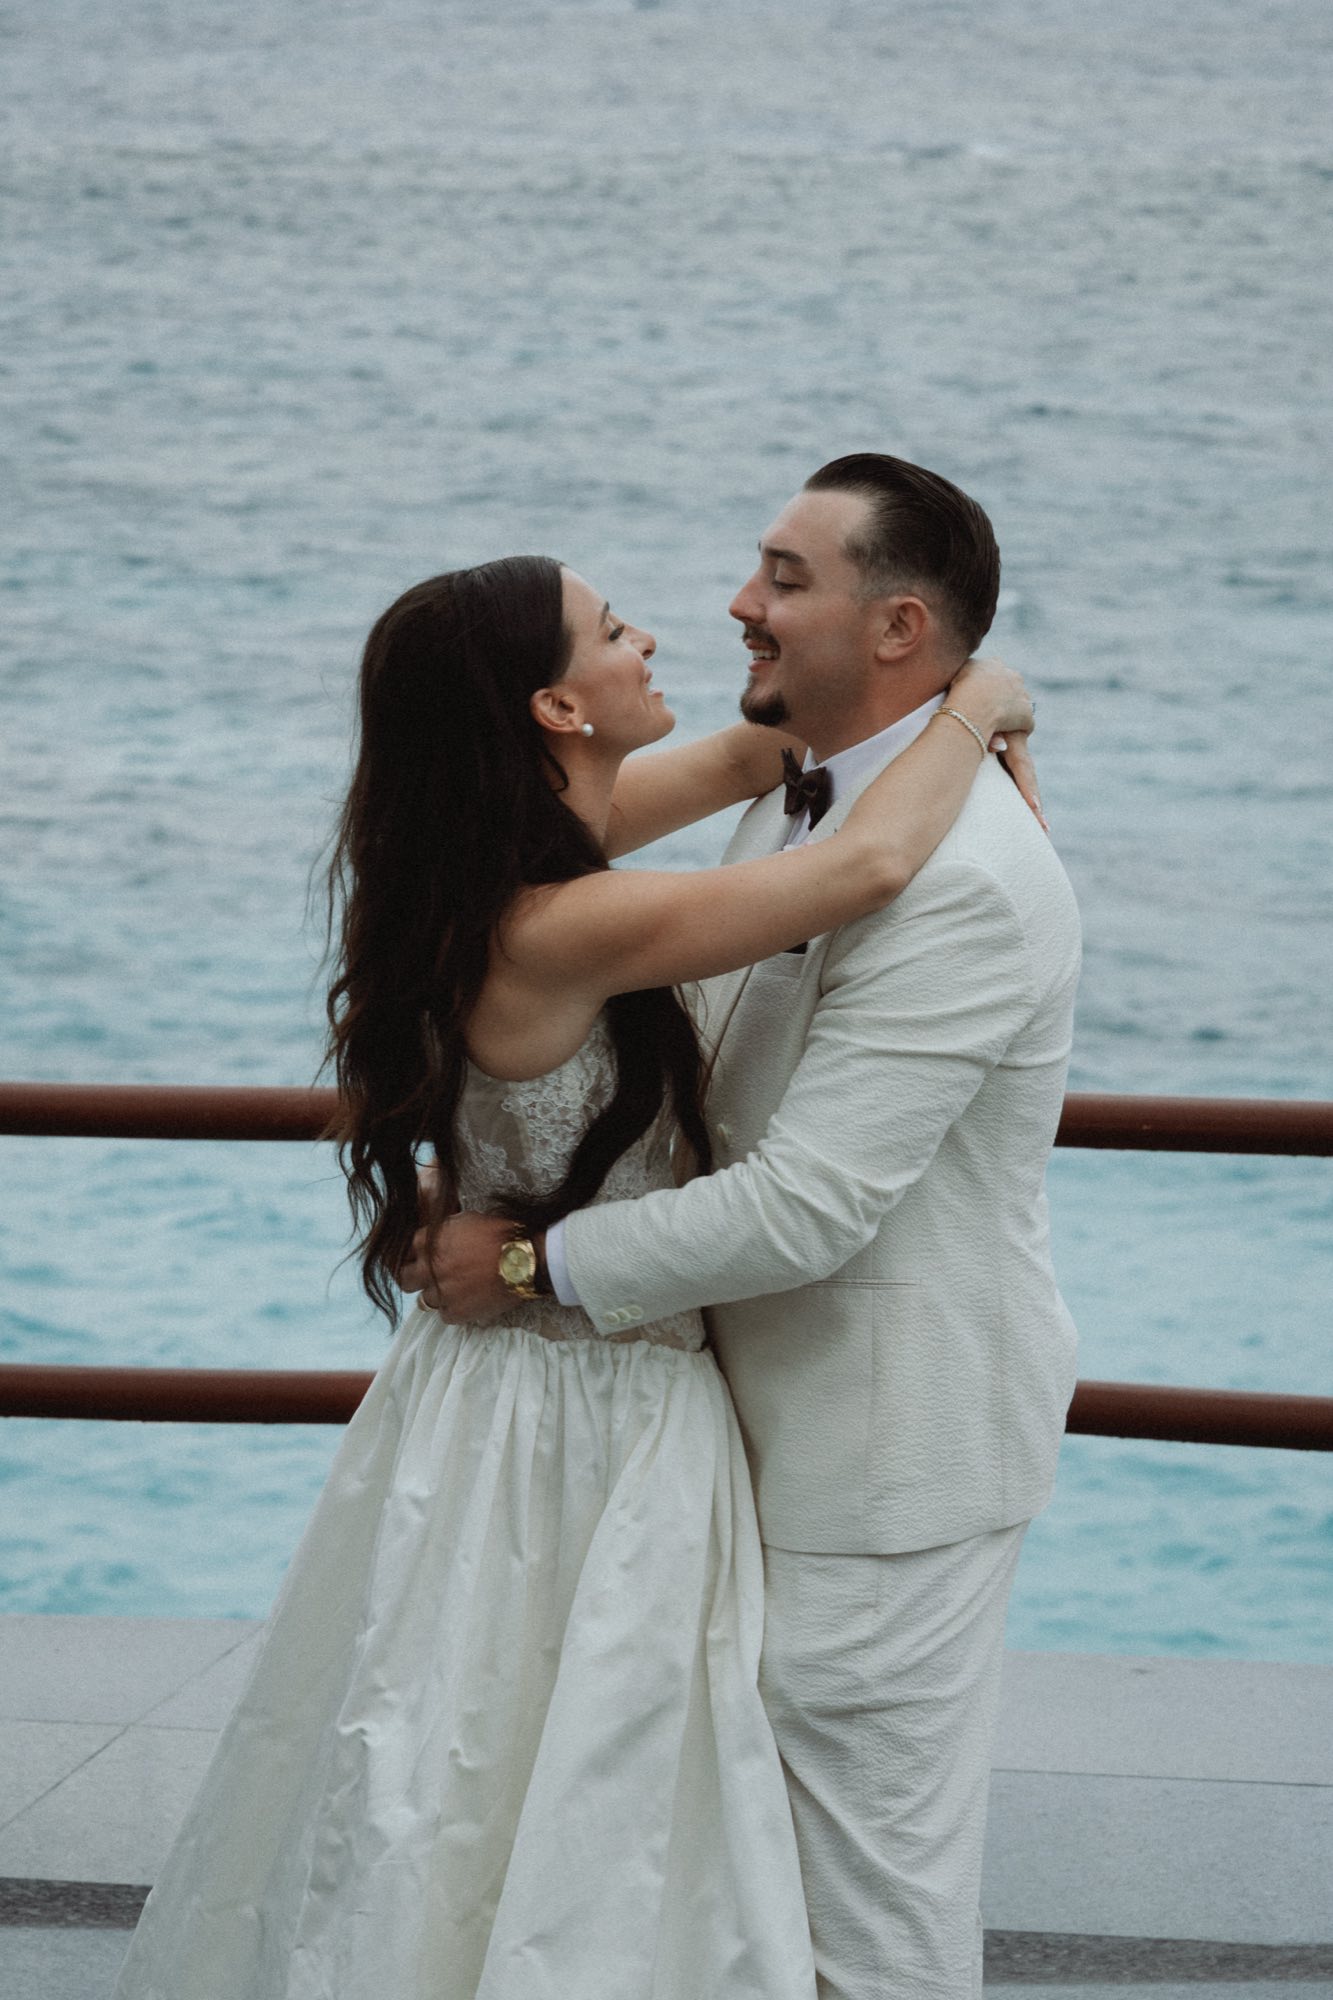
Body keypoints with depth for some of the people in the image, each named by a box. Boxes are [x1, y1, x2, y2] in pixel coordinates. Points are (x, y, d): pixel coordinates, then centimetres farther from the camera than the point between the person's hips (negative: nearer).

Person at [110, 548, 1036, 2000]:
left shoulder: (519, 848, 0)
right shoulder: (558, 929, -27)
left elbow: (743, 757, 14)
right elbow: (868, 864, -30)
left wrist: (970, 721, 5)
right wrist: (975, 704, -13)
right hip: (584, 1431, -9)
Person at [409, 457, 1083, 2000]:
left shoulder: (963, 884, -27)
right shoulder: (797, 799, 5)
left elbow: (805, 1208, -28)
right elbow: (705, 1062, 17)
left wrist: (532, 1262, -19)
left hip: (891, 1441, -10)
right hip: (784, 1401, 10)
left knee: (872, 1859, 4)